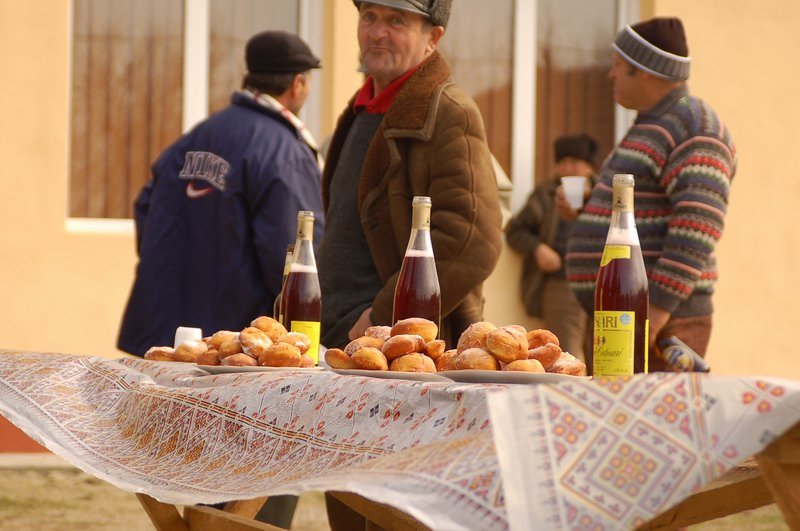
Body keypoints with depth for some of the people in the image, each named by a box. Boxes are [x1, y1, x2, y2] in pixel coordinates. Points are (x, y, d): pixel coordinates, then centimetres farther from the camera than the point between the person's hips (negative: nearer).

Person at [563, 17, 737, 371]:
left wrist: (659, 305, -27)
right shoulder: (654, 129, 21)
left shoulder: (692, 128, -12)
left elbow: (699, 224, -23)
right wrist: (586, 209, 12)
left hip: (660, 323, -11)